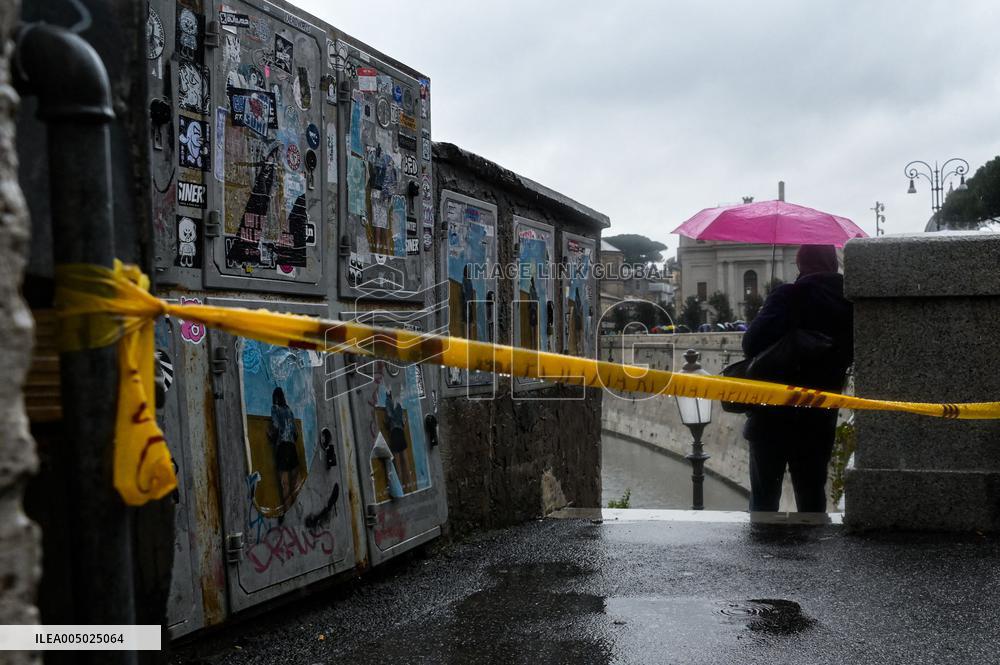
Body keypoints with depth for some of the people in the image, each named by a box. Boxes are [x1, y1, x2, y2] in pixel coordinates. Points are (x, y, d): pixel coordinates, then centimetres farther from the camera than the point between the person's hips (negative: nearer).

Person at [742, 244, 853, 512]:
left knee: (764, 496, 8)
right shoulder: (849, 302, 1)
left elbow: (752, 344, -22)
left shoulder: (789, 296, -15)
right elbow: (850, 355, 12)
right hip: (821, 419, 4)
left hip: (774, 413, -4)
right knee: (812, 495, 15)